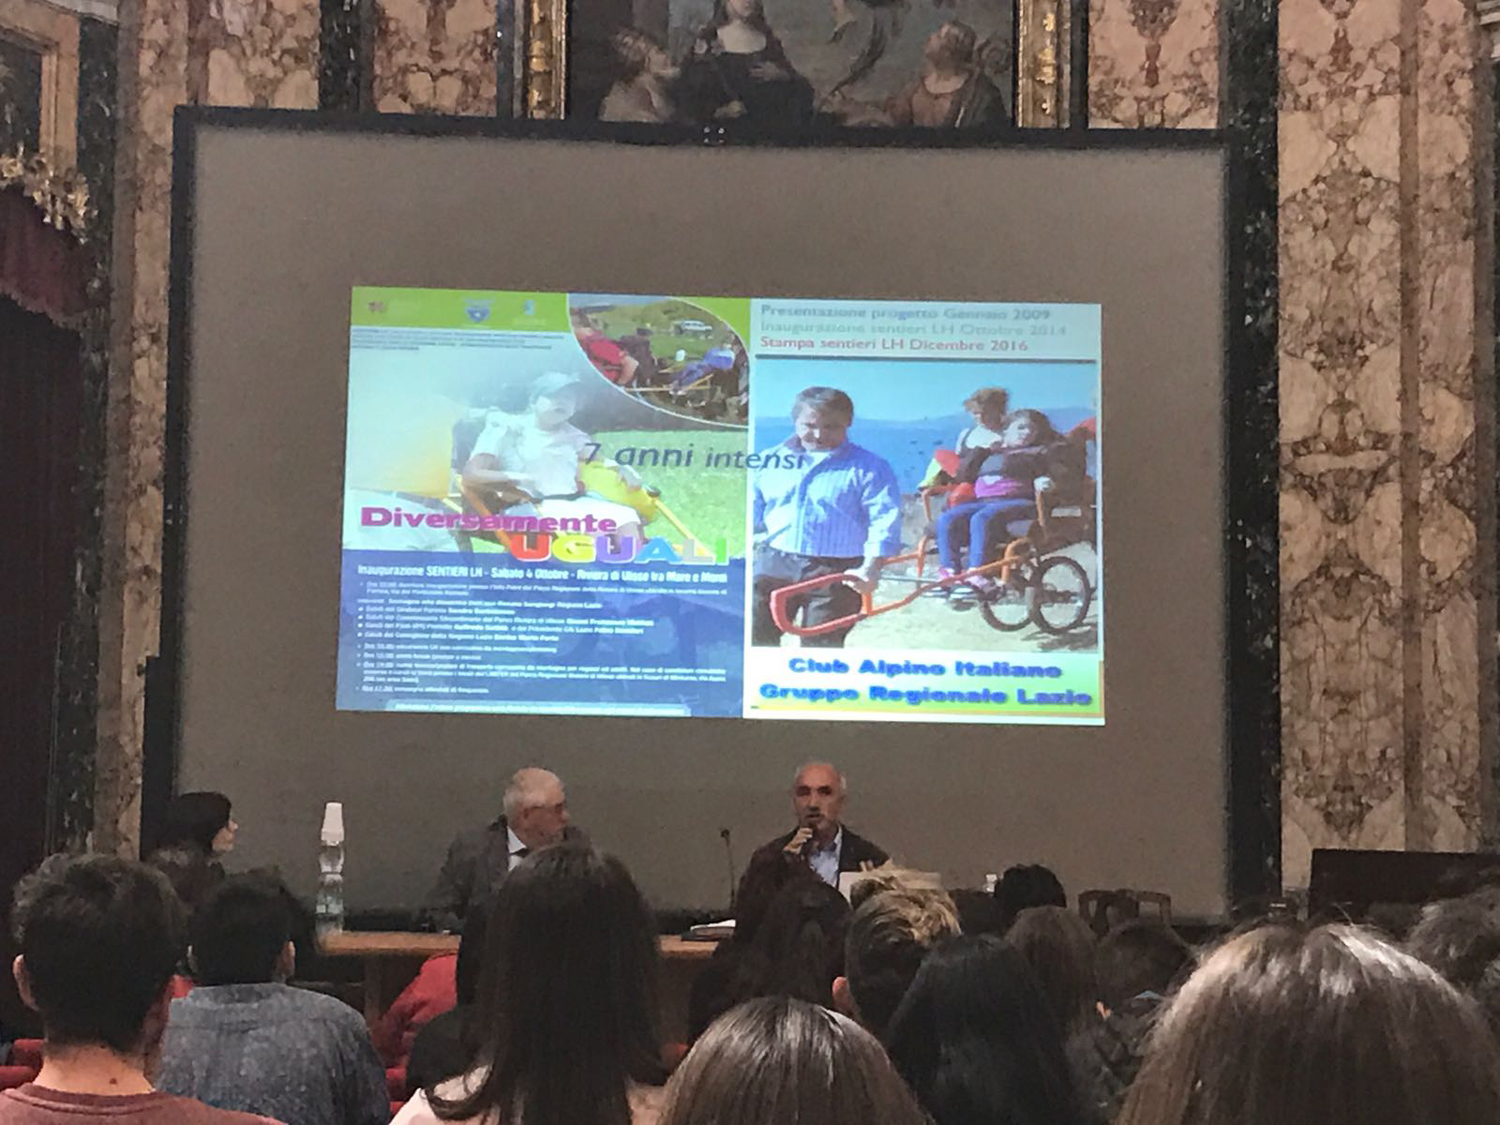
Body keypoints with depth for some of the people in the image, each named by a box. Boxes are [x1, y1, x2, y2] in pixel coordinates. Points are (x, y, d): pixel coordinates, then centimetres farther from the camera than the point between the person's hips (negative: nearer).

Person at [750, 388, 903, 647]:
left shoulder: (869, 468, -1)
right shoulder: (770, 461, 10)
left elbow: (884, 521, -8)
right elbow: (750, 511, 14)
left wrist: (870, 568, -20)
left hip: (836, 575, -3)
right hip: (774, 565, 3)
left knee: (820, 651, 3)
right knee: (756, 640, 2)